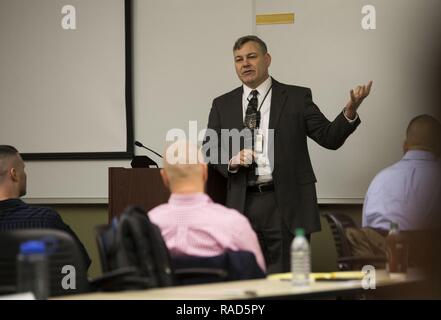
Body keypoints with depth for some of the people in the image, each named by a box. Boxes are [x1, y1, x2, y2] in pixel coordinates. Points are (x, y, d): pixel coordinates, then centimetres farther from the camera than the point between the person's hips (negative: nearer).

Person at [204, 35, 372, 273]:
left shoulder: (297, 97, 5)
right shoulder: (222, 105, 12)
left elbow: (329, 138, 1)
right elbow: (209, 149, 12)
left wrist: (350, 112, -18)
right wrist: (231, 160, -9)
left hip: (287, 204, -2)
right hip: (243, 205, 2)